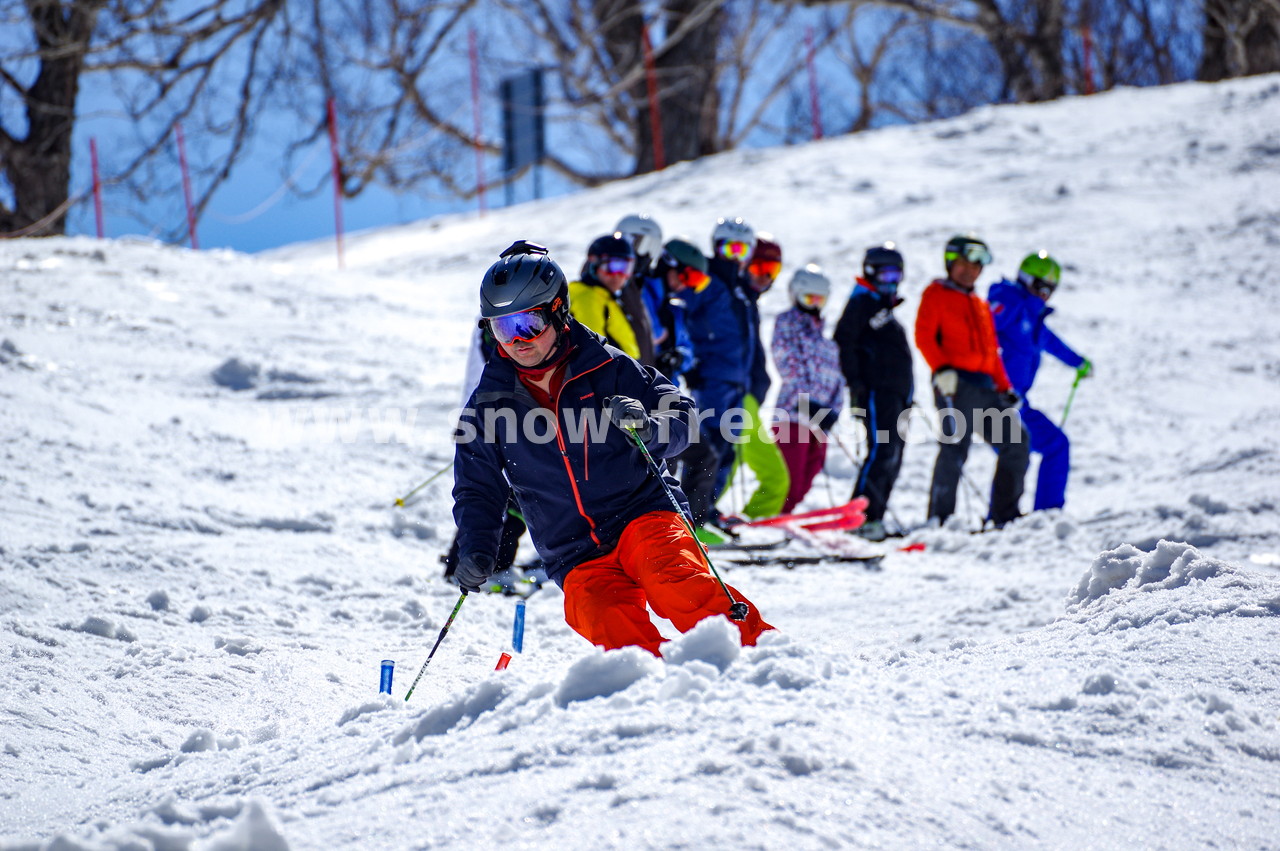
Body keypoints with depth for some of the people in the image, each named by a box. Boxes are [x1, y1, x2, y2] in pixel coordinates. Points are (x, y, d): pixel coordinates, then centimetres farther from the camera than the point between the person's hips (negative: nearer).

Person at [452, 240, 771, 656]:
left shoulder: (606, 368, 4)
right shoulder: (488, 406, 10)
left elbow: (680, 415, 5)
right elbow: (478, 492, 19)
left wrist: (646, 427, -17)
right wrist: (475, 551, 2)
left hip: (644, 513, -1)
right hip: (579, 558, 2)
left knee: (678, 582, -33)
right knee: (610, 622, -30)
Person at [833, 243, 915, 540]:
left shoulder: (887, 308, 26)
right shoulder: (862, 303, -2)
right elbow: (844, 343, -11)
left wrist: (907, 393, 26)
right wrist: (854, 382, -19)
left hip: (897, 391, 9)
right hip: (876, 390, -9)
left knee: (892, 456, 7)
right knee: (882, 451, -18)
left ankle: (874, 518, 11)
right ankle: (862, 517, -20)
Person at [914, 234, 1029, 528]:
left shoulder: (981, 305, 27)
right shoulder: (936, 294, 6)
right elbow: (924, 336, -6)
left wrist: (1004, 387, 18)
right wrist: (941, 368, -20)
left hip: (984, 385, 7)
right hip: (955, 382, -7)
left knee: (1016, 440, 0)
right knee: (955, 447, -16)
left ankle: (1004, 514, 5)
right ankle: (939, 518, -14)